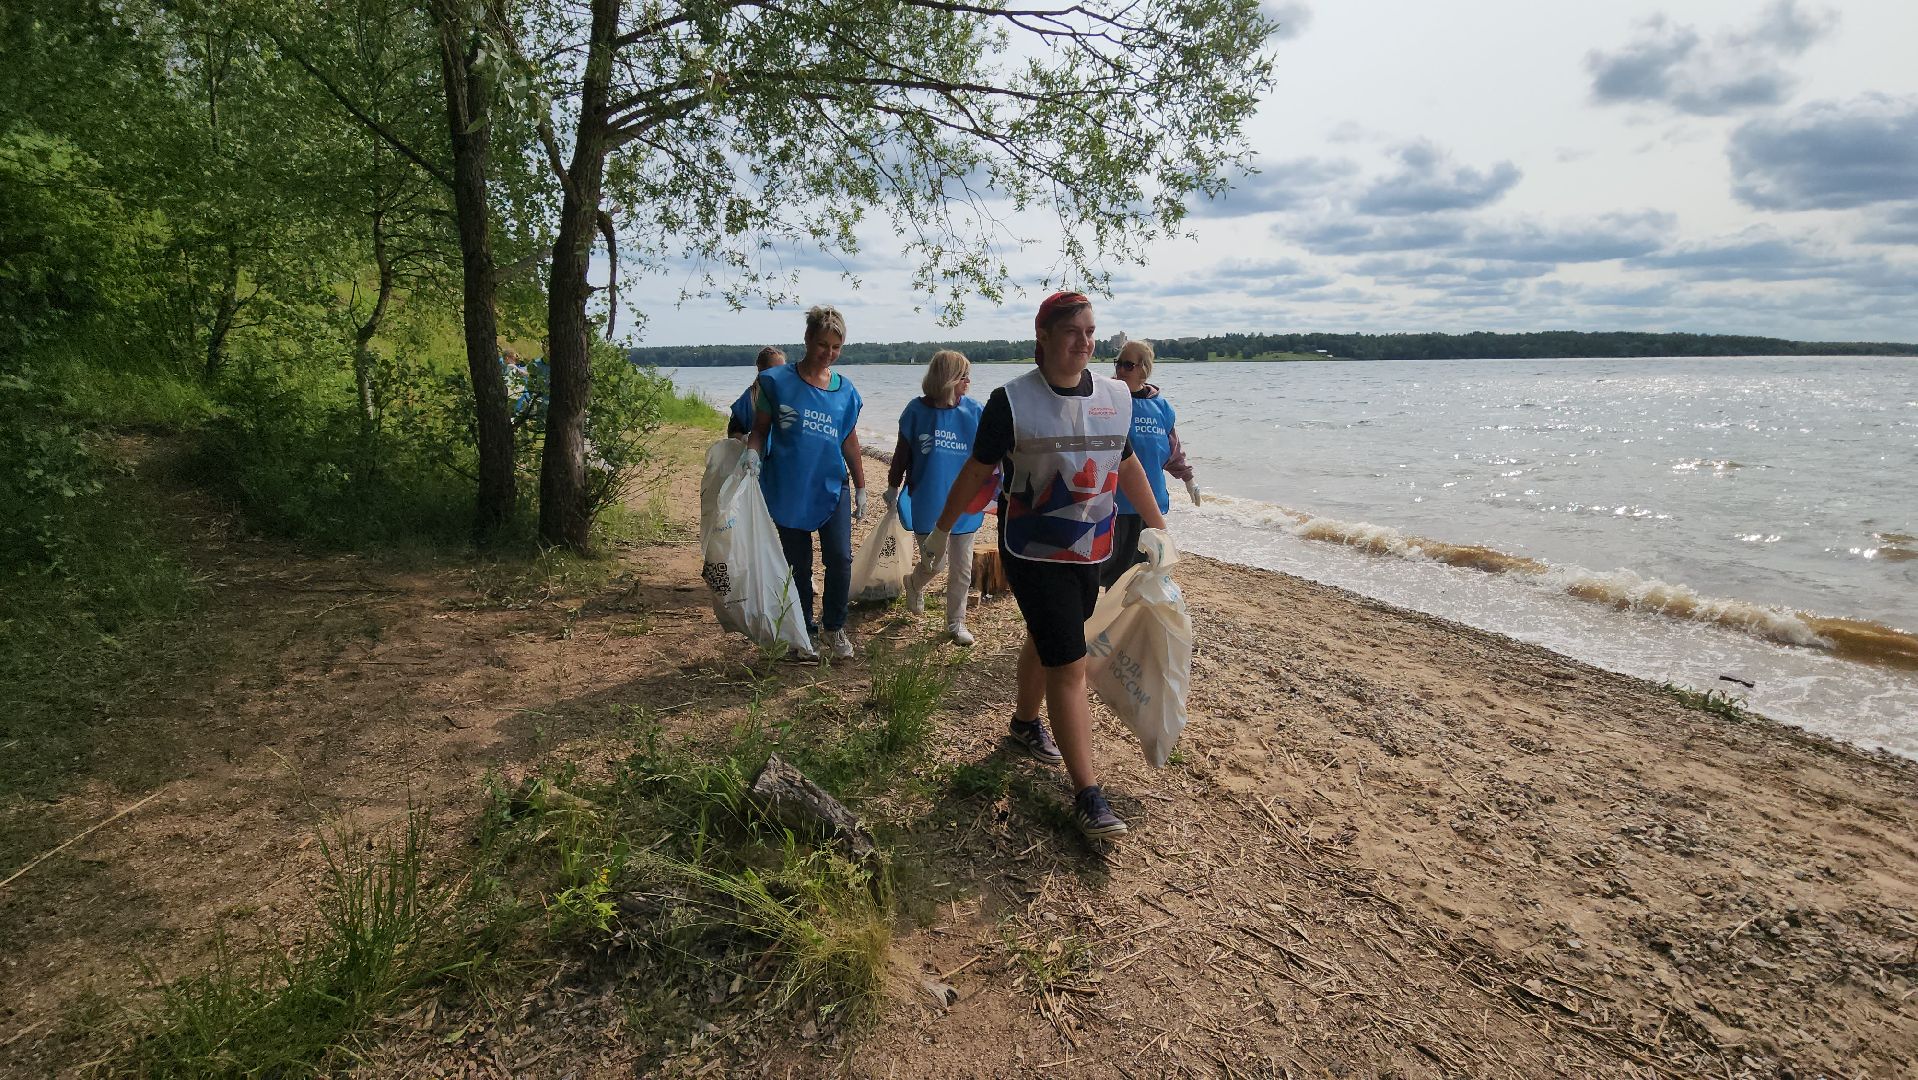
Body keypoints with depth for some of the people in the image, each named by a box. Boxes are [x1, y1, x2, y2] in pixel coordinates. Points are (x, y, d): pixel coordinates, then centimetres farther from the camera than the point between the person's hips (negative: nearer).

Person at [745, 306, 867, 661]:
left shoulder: (845, 390, 5)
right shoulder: (777, 381, -4)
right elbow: (759, 428, 2)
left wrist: (861, 488, 15)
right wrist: (753, 453, -19)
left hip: (832, 488, 2)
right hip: (788, 489, -2)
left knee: (840, 558, -9)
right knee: (798, 566, 7)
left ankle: (834, 628, 12)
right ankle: (803, 629, 25)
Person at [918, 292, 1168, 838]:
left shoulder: (1116, 396, 3)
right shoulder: (1011, 401, -12)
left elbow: (1128, 466, 15)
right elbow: (976, 471, -3)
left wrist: (1157, 526, 19)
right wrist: (941, 529, 4)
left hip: (1090, 551, 6)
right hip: (1035, 553, -5)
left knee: (1045, 642, 24)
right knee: (1069, 666, -8)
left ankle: (1025, 721, 50)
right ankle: (1087, 794, 1)